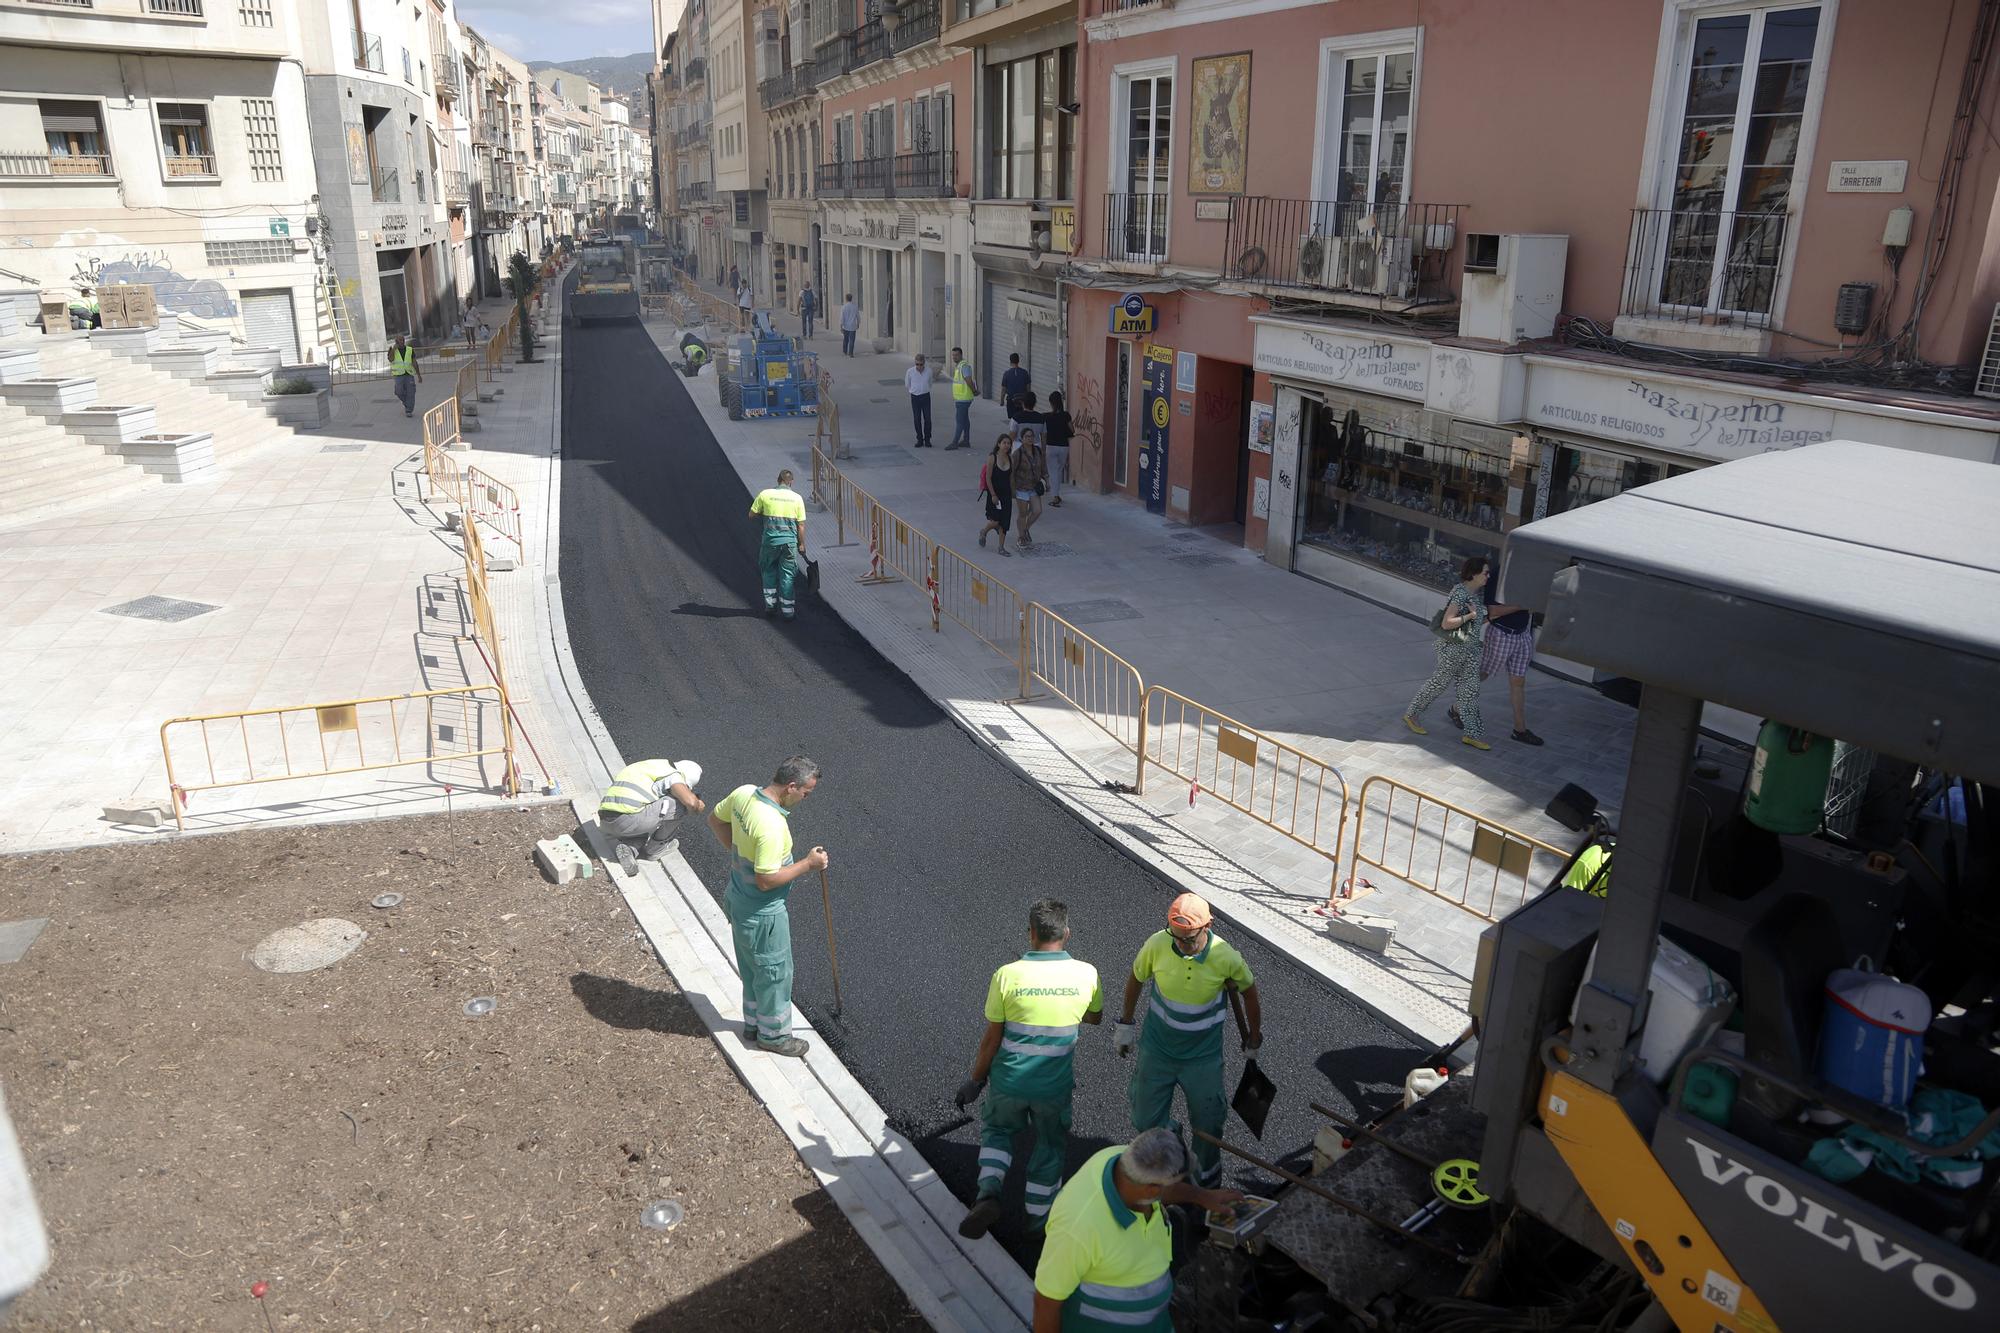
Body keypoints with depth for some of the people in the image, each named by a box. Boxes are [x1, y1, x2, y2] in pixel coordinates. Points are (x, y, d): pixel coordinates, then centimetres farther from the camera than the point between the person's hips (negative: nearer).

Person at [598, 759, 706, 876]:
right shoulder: (673, 774, 1)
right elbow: (690, 802, -14)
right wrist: (699, 806, 10)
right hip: (628, 821, -8)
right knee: (679, 803, 1)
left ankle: (627, 845, 7)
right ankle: (655, 848, 11)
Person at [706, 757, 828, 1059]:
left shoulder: (743, 793, -9)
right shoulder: (772, 826, -35)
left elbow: (715, 819, 10)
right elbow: (766, 880, -30)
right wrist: (807, 865, -21)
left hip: (739, 900, 9)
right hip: (763, 913, -9)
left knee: (753, 970, 26)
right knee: (774, 971, 13)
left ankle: (754, 1024, 43)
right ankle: (774, 1035, 31)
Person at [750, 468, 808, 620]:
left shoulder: (765, 494, -1)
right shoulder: (797, 498, 1)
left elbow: (752, 515, 7)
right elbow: (801, 525, 2)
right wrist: (802, 544, 11)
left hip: (770, 539, 0)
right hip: (790, 541, 0)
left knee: (768, 571, 19)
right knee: (787, 574, 8)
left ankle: (770, 604, 17)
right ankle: (787, 610, 10)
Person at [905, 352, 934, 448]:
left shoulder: (929, 371, -5)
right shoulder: (910, 372, -9)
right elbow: (907, 385, 9)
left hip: (926, 397, 0)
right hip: (915, 398, 0)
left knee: (927, 419, -3)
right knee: (917, 420, 2)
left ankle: (927, 440, 8)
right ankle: (920, 440, 13)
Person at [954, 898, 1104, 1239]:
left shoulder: (1007, 975, -19)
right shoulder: (1086, 974, -14)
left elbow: (992, 1038, -11)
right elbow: (1095, 1018, 8)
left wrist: (975, 1080, 3)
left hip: (1009, 1080, -1)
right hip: (1055, 1085, 1)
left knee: (997, 1131, 26)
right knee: (1050, 1145, 26)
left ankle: (988, 1192, 5)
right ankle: (1038, 1211, 38)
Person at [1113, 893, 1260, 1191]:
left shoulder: (1227, 958, -24)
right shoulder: (1157, 945, -23)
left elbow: (1248, 990, -3)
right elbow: (1135, 978, -2)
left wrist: (1254, 1035, 9)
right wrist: (1125, 1023, 7)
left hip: (1203, 1057, -1)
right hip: (1157, 1049, 1)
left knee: (1208, 1124, 11)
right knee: (1145, 1120, 10)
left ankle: (1207, 1179, 40)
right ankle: (1170, 1134, 45)